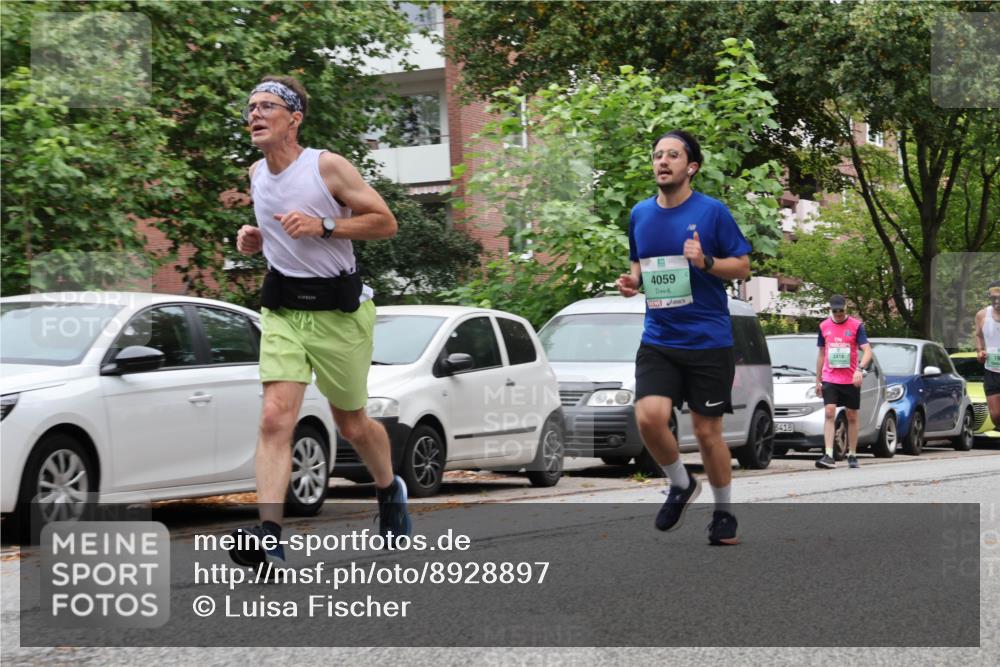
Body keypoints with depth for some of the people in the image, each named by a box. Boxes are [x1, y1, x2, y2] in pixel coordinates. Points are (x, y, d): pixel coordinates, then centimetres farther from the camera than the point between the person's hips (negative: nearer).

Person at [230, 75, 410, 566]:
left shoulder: (328, 167, -11)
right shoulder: (256, 174, 8)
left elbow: (385, 223, -9)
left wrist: (323, 226, -21)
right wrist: (255, 239, 5)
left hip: (339, 309, -4)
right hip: (282, 309, 4)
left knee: (351, 423, 11)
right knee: (275, 417, -16)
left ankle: (390, 490, 42)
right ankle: (268, 535, -25)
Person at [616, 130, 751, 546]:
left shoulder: (712, 212, -5)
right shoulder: (640, 215, 8)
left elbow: (743, 266, -1)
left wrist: (705, 262, -19)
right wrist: (632, 281, 1)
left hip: (708, 340, -3)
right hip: (658, 340, 3)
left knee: (707, 431, 2)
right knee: (649, 417, -17)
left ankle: (724, 513, 23)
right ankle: (680, 485, 10)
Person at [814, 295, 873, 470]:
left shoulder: (856, 326, -3)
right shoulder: (824, 326, 7)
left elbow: (867, 351, -10)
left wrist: (860, 369, -28)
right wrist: (818, 380, 14)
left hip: (851, 380, -1)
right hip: (830, 379, 1)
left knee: (852, 417, 7)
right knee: (829, 413, -13)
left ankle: (852, 455, 18)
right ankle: (828, 456, -19)